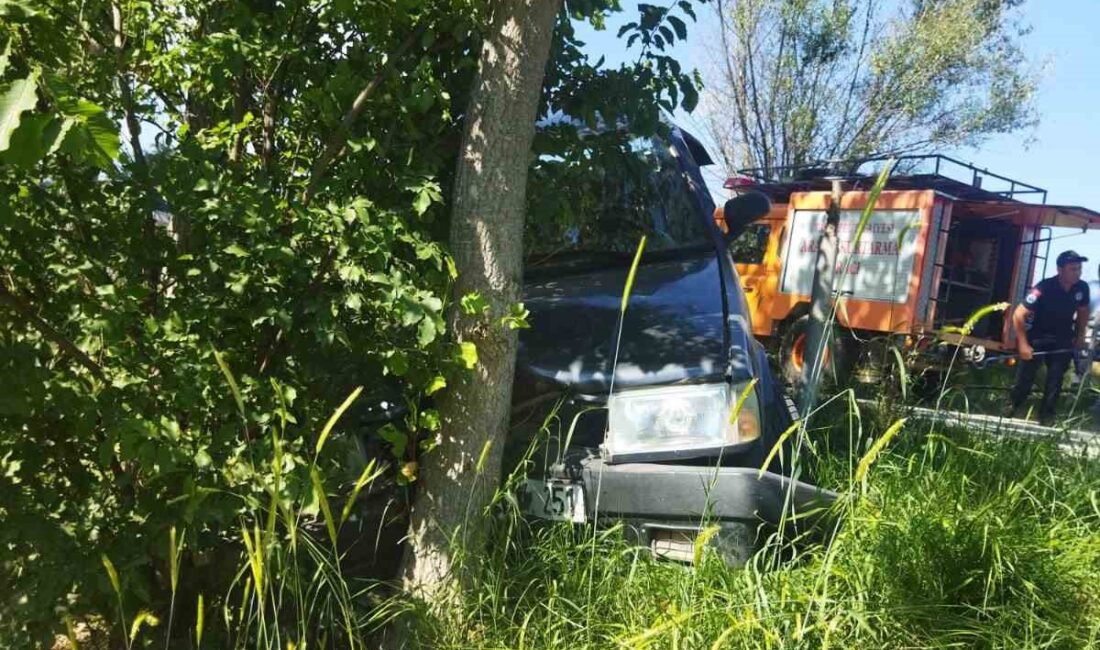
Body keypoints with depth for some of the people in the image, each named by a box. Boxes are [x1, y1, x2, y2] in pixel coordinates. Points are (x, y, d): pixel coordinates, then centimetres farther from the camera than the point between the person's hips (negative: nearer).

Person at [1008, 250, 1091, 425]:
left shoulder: (1082, 288, -12)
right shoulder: (1044, 288, -27)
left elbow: (1083, 311, 10)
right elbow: (1019, 315, -25)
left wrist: (1080, 336, 5)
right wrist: (1023, 344, -25)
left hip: (1063, 340, 4)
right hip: (1037, 338, -4)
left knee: (1056, 380, 3)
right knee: (1025, 377, -1)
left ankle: (1046, 416, 13)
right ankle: (1012, 409, 16)